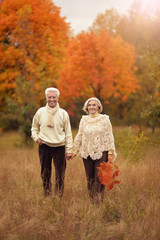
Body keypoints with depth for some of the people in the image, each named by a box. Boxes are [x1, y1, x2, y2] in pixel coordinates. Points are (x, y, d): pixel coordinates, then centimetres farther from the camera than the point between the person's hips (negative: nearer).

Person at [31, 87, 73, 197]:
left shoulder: (63, 113, 2)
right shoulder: (40, 112, 5)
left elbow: (68, 133, 5)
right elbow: (34, 128, 18)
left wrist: (69, 150, 0)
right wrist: (36, 137, -2)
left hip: (59, 147, -1)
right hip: (44, 147, 1)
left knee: (60, 175, -1)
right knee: (45, 173, 8)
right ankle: (47, 196, 20)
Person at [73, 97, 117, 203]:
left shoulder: (104, 119, 1)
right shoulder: (84, 120, 10)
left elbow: (109, 137, 1)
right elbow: (79, 136, 17)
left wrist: (110, 152, -4)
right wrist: (75, 150, 13)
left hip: (101, 152, -3)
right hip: (87, 153, 3)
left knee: (99, 178, -8)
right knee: (90, 178, 6)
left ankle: (99, 201, -2)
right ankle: (91, 200, 16)